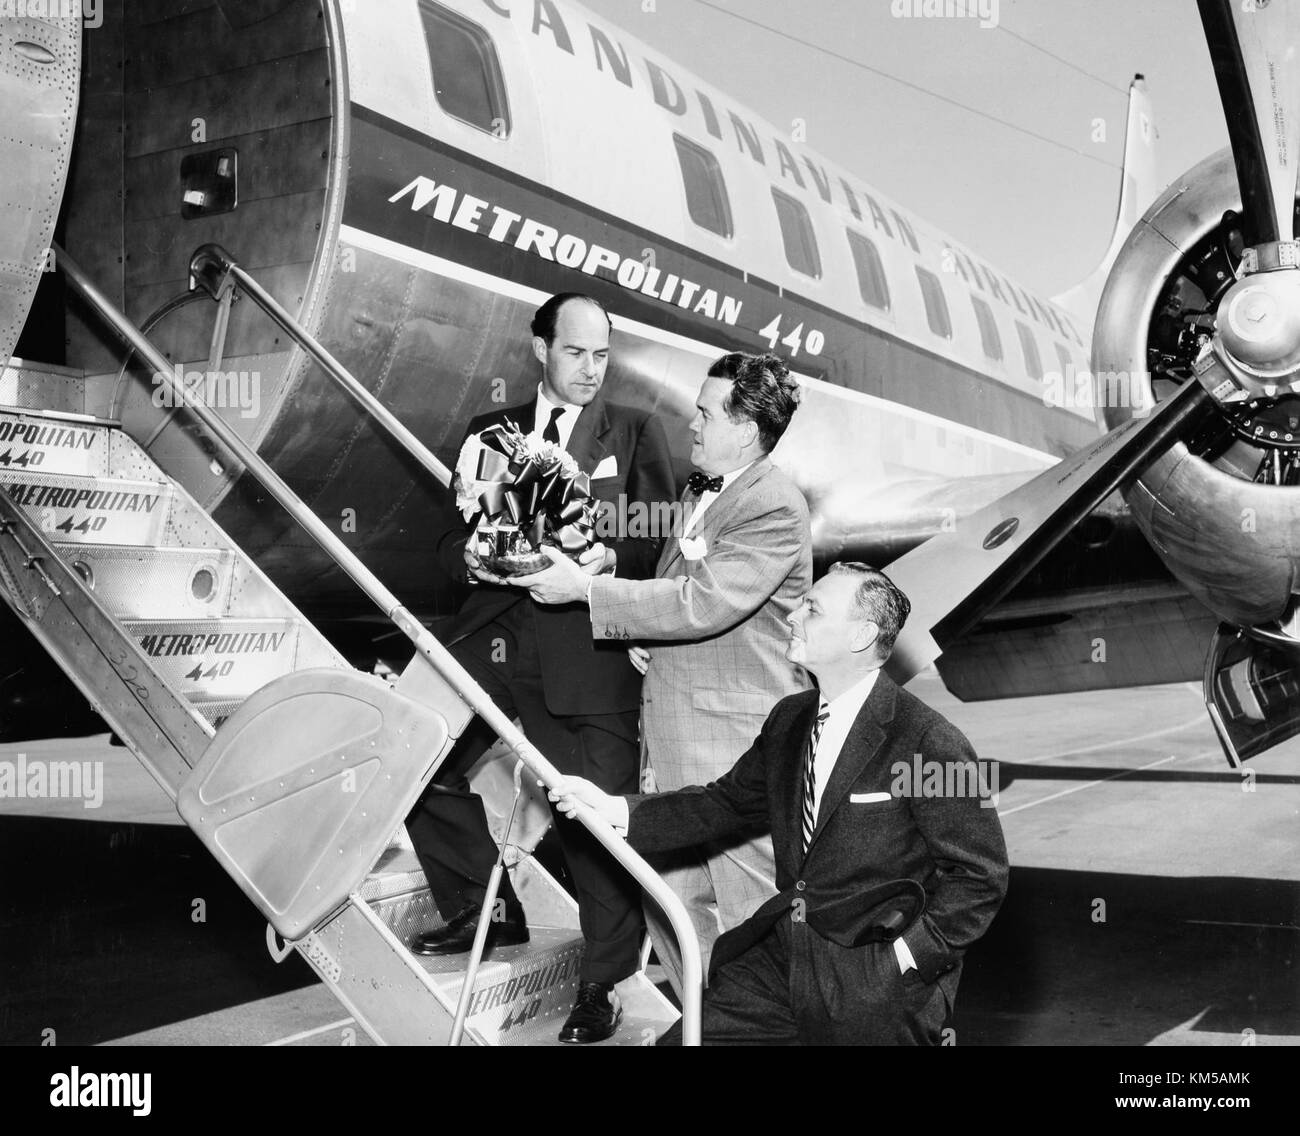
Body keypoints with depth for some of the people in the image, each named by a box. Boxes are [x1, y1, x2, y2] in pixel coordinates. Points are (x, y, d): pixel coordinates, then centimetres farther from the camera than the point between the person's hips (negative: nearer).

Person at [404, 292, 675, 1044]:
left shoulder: (637, 433, 8)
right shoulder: (491, 431, 17)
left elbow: (662, 540, 1)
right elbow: (454, 529, 15)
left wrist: (609, 558, -18)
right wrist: (469, 553, -8)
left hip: (586, 644, -4)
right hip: (495, 629, 4)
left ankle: (602, 987, 14)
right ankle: (485, 909, 25)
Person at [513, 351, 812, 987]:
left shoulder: (775, 509, -15)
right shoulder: (698, 492, 15)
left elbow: (701, 603, -23)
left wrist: (584, 588, -18)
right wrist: (643, 635, 9)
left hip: (737, 740, -9)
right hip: (673, 731, 9)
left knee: (750, 904, 0)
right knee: (672, 896, 13)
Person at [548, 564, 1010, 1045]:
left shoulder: (929, 741, -15)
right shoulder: (789, 718, 8)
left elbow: (980, 876, -11)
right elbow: (727, 802, 13)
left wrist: (904, 956, -17)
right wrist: (614, 810, 2)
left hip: (873, 986, -6)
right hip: (781, 953, 6)